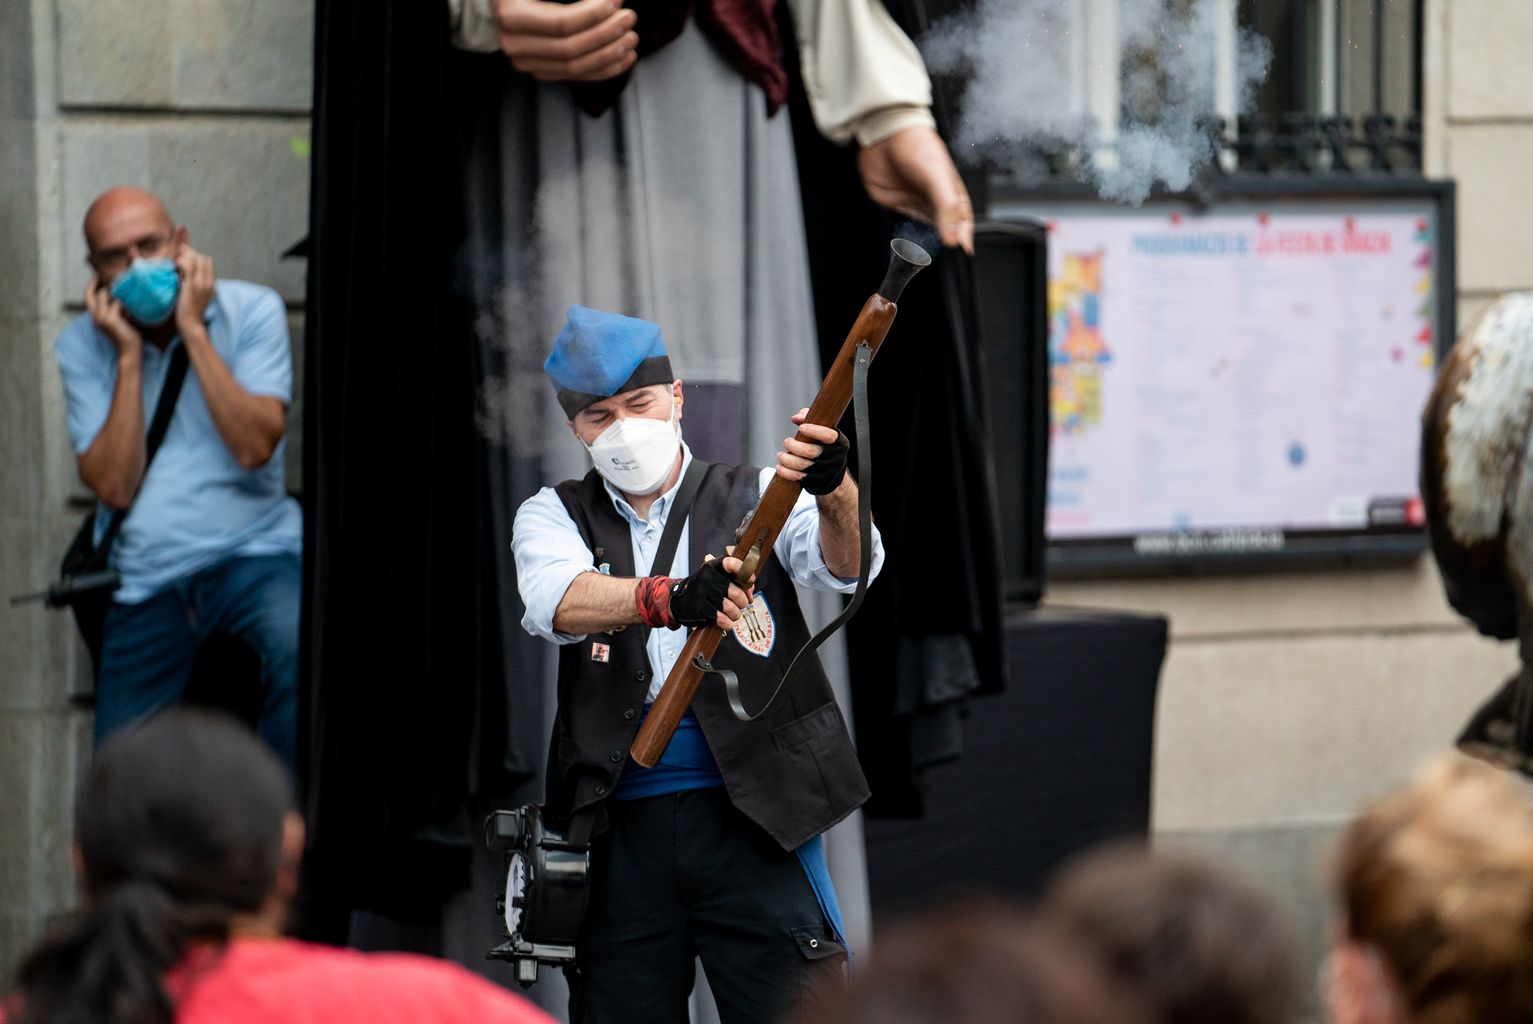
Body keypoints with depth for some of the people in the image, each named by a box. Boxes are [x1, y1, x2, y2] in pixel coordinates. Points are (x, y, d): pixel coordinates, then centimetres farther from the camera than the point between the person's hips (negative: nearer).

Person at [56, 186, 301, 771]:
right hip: (143, 580, 3)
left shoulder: (251, 311, -2)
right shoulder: (82, 346, 4)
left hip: (249, 553, -3)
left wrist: (192, 329, -14)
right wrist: (129, 355, -10)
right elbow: (114, 487, -8)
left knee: (301, 647, -36)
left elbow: (254, 447, -16)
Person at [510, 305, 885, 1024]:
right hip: (620, 824, 2)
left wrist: (833, 490, -34)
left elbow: (846, 564, -10)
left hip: (754, 811, -1)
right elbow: (557, 601, -12)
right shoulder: (553, 517, 11)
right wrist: (671, 598, -32)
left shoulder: (755, 498, 9)